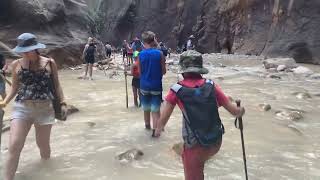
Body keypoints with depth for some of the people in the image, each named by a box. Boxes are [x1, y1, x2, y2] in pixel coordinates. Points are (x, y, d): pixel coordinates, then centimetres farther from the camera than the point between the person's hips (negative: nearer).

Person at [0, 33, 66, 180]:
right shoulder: (16, 64, 3)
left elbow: (57, 85, 6)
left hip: (45, 109, 0)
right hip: (22, 108, 1)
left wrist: (62, 103, 1)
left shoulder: (49, 63, 0)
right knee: (14, 146, -10)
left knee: (43, 145, 11)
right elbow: (15, 87, 11)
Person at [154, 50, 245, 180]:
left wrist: (158, 130, 16)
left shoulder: (177, 90, -11)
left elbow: (162, 121, -5)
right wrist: (241, 111, 21)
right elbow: (235, 112, -2)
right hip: (216, 142, 3)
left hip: (195, 145, -3)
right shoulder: (211, 86, -5)